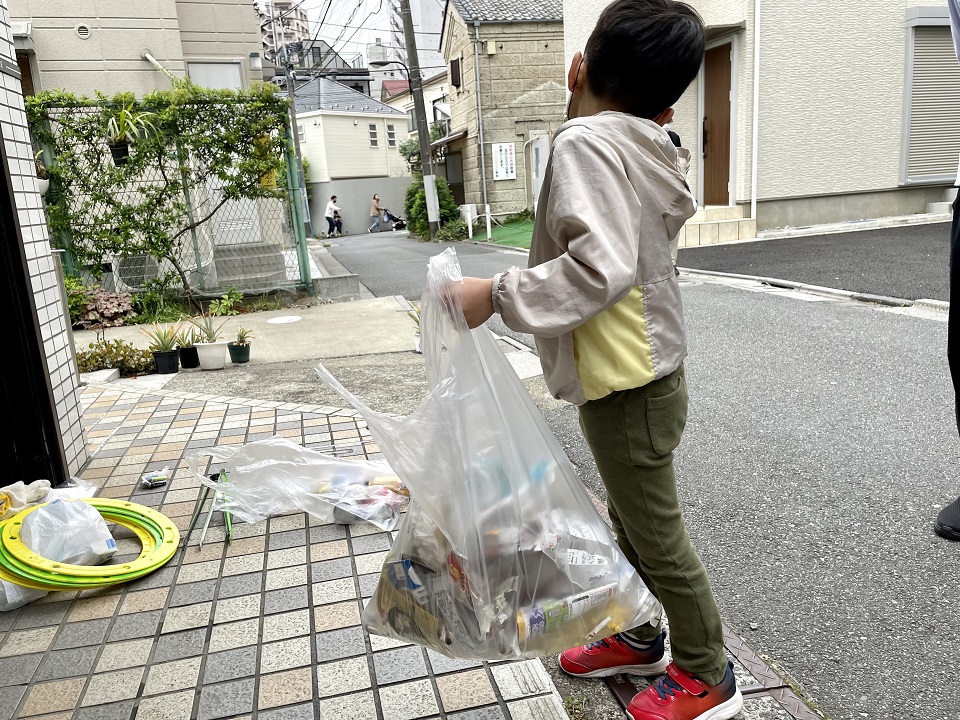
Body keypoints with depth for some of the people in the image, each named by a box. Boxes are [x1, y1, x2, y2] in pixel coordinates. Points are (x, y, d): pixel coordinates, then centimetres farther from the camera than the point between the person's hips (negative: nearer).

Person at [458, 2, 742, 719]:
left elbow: (600, 268, -31)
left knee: (658, 536, 8)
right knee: (631, 519, 23)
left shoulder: (585, 142, -19)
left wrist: (497, 295, -25)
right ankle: (639, 639, 43)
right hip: (643, 374, 9)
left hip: (627, 387, -9)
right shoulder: (645, 148, 6)